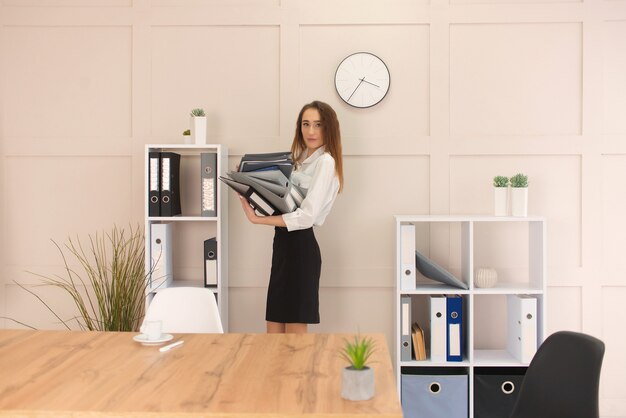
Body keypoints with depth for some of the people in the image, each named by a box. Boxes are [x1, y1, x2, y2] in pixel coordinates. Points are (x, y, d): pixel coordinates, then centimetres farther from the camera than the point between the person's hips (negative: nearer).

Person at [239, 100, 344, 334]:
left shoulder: (325, 161, -11)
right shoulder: (302, 157, 17)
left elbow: (306, 217, -20)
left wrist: (257, 219, -20)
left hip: (300, 246, -9)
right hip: (284, 244, 9)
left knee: (294, 334, 0)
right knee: (274, 333, 12)